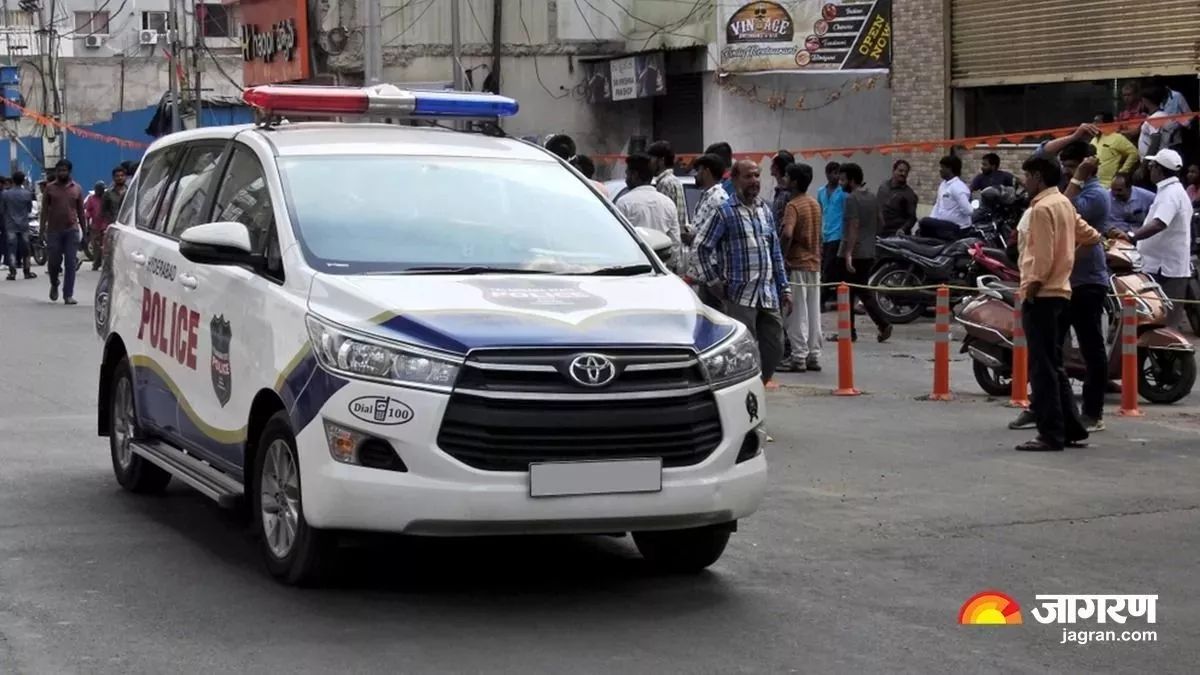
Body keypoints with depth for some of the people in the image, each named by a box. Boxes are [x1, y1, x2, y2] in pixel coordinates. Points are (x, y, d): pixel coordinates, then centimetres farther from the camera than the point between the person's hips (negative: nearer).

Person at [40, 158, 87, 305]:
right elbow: (44, 210, 5)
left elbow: (81, 211, 11)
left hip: (72, 230, 0)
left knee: (71, 264, -3)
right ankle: (54, 285, 31)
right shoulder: (49, 188, 5)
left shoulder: (77, 188, 8)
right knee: (54, 261, 2)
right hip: (54, 230, 0)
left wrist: (84, 231, 8)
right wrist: (42, 229, -3)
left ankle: (68, 295, -2)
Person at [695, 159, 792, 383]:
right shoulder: (726, 212, -4)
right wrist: (713, 280, -6)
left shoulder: (765, 209, 15)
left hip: (769, 295, 6)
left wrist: (784, 288, 14)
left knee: (774, 349, 7)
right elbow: (702, 246, -4)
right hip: (740, 295, -6)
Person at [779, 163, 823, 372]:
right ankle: (814, 356, 13)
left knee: (798, 314, -4)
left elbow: (787, 234, -27)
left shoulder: (793, 206, -14)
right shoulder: (815, 204, 12)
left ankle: (799, 358, -3)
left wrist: (780, 258, -17)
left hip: (797, 264, -8)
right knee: (813, 312, 9)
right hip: (814, 264, 8)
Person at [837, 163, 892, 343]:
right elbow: (879, 224, 17)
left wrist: (848, 254, -23)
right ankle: (883, 324, 0)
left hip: (851, 254, -8)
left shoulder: (852, 199, -14)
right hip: (868, 253, 8)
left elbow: (853, 227, -21)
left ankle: (849, 332, 8)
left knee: (847, 294, 3)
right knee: (863, 292, 13)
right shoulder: (872, 198, 11)